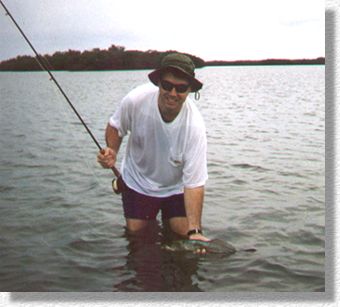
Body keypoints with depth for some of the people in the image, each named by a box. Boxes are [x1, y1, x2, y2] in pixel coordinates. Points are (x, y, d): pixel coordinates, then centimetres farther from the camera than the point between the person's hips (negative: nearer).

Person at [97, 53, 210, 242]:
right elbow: (115, 126, -4)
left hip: (175, 187, -1)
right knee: (135, 231, 0)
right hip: (138, 182, 1)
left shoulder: (194, 126, -32)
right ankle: (152, 223, 34)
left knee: (184, 232, -6)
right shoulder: (136, 100, -28)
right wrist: (112, 152, -23)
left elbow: (194, 184, -30)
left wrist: (194, 230, -37)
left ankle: (167, 220, 28)